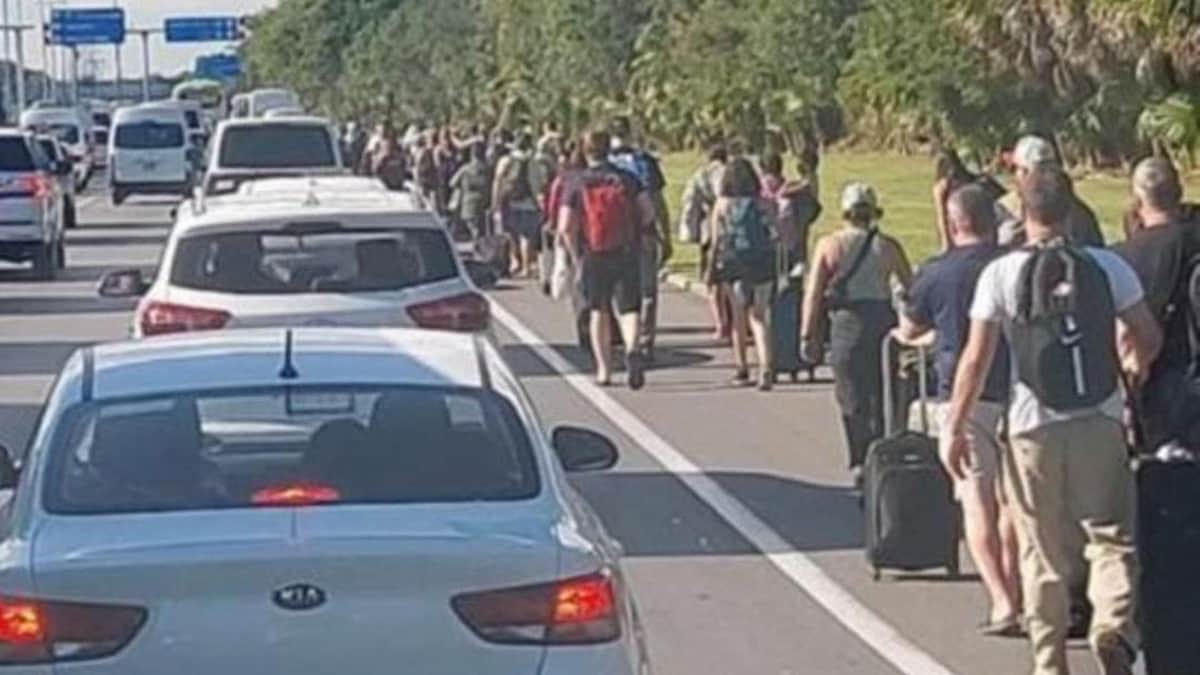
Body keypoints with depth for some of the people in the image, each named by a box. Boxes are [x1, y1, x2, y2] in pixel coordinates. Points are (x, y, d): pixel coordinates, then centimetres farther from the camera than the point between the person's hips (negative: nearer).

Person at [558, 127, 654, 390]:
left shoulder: (576, 184, -1)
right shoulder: (627, 179, 1)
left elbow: (566, 227, -9)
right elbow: (649, 213, -7)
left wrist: (576, 258, 2)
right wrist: (636, 233, 10)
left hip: (593, 257, 0)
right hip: (626, 255, 0)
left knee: (599, 312, 14)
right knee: (629, 309, 2)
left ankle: (603, 369, 15)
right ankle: (632, 349, -27)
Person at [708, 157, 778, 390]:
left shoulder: (722, 205, -2)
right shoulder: (764, 204, -1)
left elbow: (716, 241, -1)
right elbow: (775, 235, -3)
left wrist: (711, 269, 6)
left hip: (733, 265, 0)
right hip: (763, 265, 0)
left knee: (739, 317, 15)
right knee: (758, 318, 6)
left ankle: (742, 369, 20)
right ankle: (765, 368, -12)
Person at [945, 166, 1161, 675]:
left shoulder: (1000, 274, -5)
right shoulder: (1106, 266, -2)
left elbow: (976, 358, -7)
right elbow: (1148, 338, 1)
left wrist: (955, 427, 1)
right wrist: (1133, 365, 24)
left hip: (1033, 428, 0)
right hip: (1100, 423, 0)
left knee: (1044, 552, 11)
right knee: (1112, 537, 10)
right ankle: (1113, 625, -14)